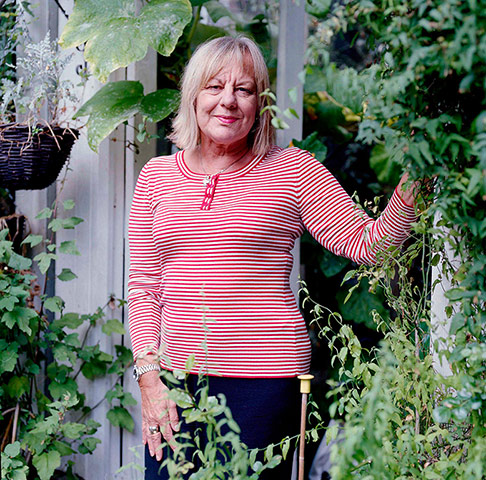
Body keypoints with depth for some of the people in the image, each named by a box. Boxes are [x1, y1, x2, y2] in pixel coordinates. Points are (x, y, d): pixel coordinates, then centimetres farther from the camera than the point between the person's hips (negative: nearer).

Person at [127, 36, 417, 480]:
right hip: (174, 376, 3)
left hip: (264, 380, -3)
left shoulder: (294, 171, 1)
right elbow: (143, 285, 10)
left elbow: (368, 245, -1)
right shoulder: (156, 177, 9)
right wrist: (149, 376, 2)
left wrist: (411, 188, -16)